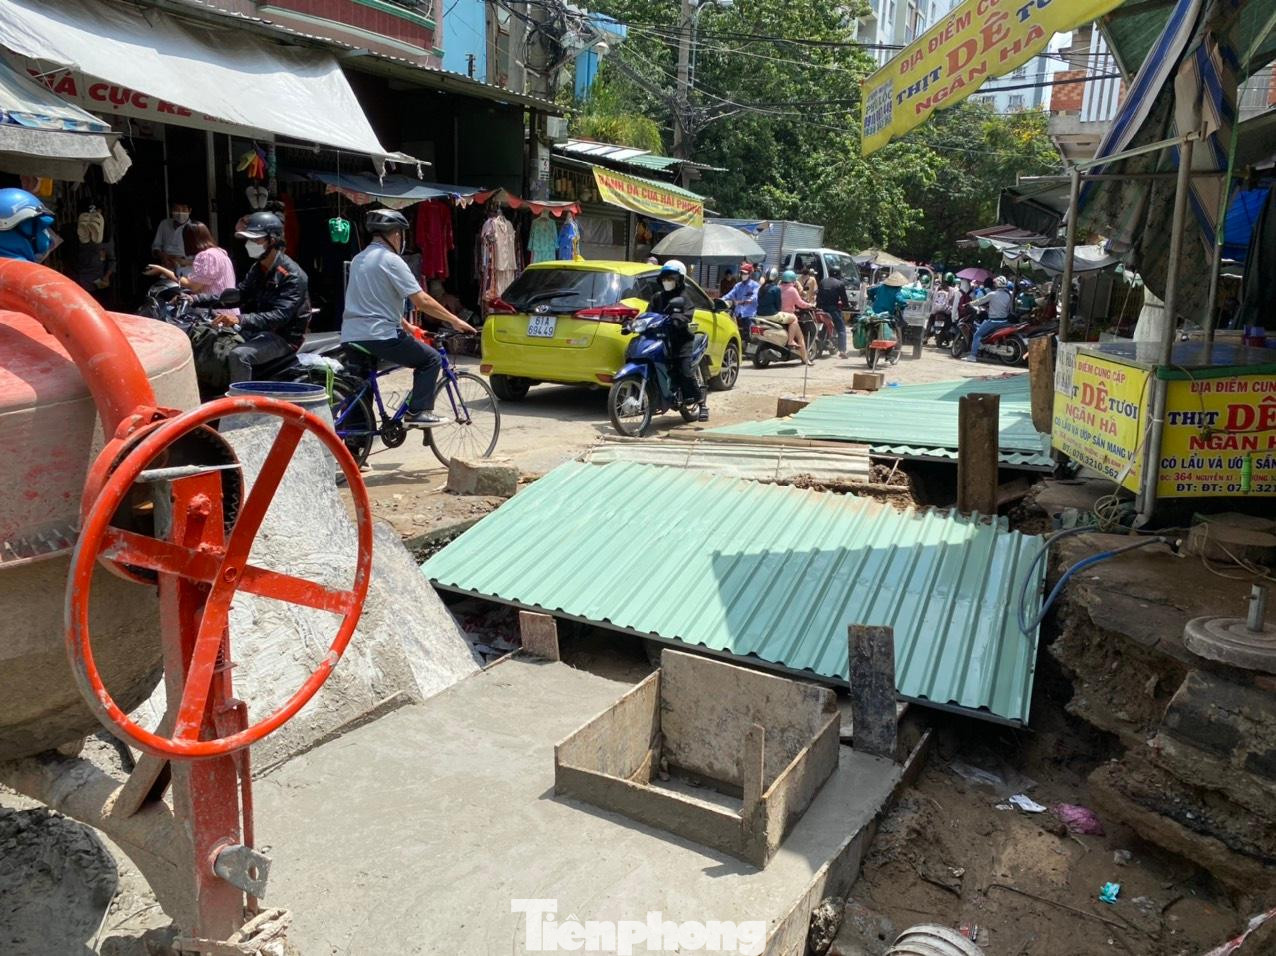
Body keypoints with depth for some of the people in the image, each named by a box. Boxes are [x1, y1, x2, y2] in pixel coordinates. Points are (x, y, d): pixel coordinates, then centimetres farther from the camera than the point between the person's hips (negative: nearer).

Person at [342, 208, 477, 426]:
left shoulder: (359, 259, 19)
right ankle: (418, 412, -3)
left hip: (350, 337, 9)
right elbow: (422, 301, -13)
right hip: (380, 336, -8)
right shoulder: (390, 260, -8)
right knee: (431, 359, 5)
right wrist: (455, 321, -5)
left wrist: (407, 327, 29)